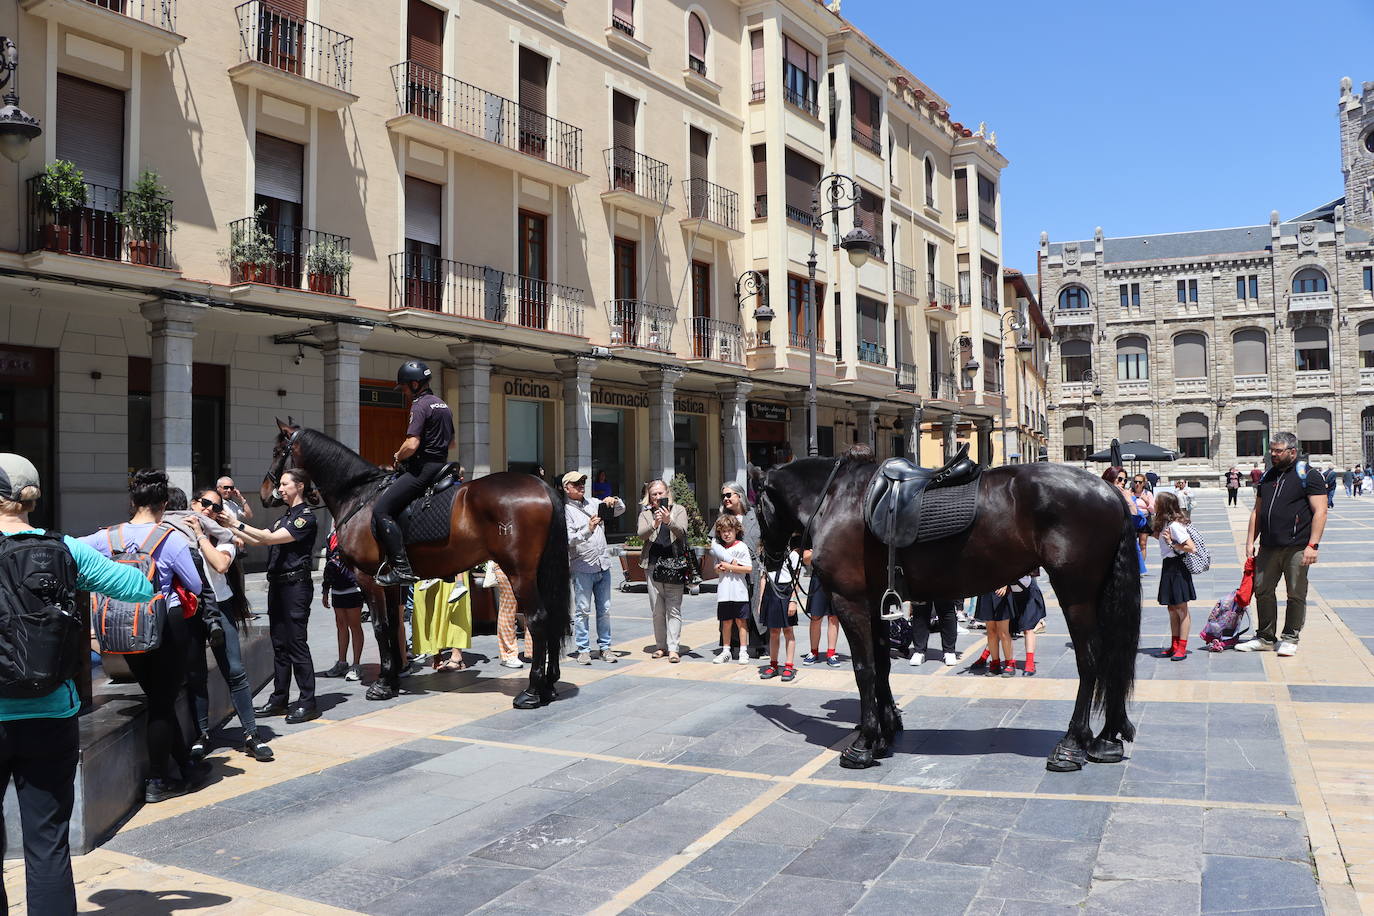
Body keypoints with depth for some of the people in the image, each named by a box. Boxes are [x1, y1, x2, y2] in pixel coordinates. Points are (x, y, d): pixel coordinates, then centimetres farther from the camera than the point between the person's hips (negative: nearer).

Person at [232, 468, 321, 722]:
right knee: (279, 644, 12)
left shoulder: (306, 517, -10)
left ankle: (307, 703, -4)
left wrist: (239, 525, -17)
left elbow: (272, 538, -18)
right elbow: (259, 540, 19)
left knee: (297, 644, -8)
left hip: (296, 585, -9)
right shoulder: (284, 517, 19)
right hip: (277, 585, 9)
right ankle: (279, 699, 18)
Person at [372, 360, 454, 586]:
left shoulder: (420, 405, -12)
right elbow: (451, 441, 28)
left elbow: (412, 444, -22)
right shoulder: (443, 405, 18)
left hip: (423, 468, -11)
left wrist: (397, 457, -3)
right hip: (441, 464, 11)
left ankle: (402, 569, -22)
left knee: (380, 510, -13)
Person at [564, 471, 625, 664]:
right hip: (582, 567, -5)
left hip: (603, 565, 5)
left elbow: (621, 510, 18)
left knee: (604, 609, 8)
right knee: (583, 610, -2)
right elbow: (568, 540, -15)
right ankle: (583, 650, 7)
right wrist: (588, 530, -27)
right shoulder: (565, 510, -4)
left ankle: (605, 647, 16)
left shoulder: (593, 503, 13)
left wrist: (614, 501, -3)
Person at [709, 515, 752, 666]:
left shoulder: (741, 547, -5)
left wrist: (730, 567, -12)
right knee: (726, 622, 9)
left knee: (740, 621, 1)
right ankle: (725, 651, 18)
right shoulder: (718, 547, 12)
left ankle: (743, 652, 7)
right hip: (724, 591, 4)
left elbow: (749, 568, -10)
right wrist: (719, 568, -3)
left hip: (739, 591, -4)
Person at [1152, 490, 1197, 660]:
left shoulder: (1174, 525, -19)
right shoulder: (1165, 523, 8)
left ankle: (1182, 648, 4)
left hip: (1177, 568, -10)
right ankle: (1174, 646, 19)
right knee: (1172, 608, 13)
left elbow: (1191, 547, -22)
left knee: (1181, 609, -2)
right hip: (1168, 567, 10)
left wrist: (1172, 543, -17)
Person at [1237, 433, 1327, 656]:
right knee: (1262, 591, 8)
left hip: (1296, 548, -6)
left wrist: (1312, 545, -17)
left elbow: (1320, 512, -10)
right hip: (1269, 547, 6)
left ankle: (1290, 639, 14)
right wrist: (1250, 541, 11)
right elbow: (1257, 511, 18)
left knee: (1296, 595, 3)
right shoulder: (1268, 477, 15)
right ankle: (1265, 638, 19)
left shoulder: (1308, 476, -4)